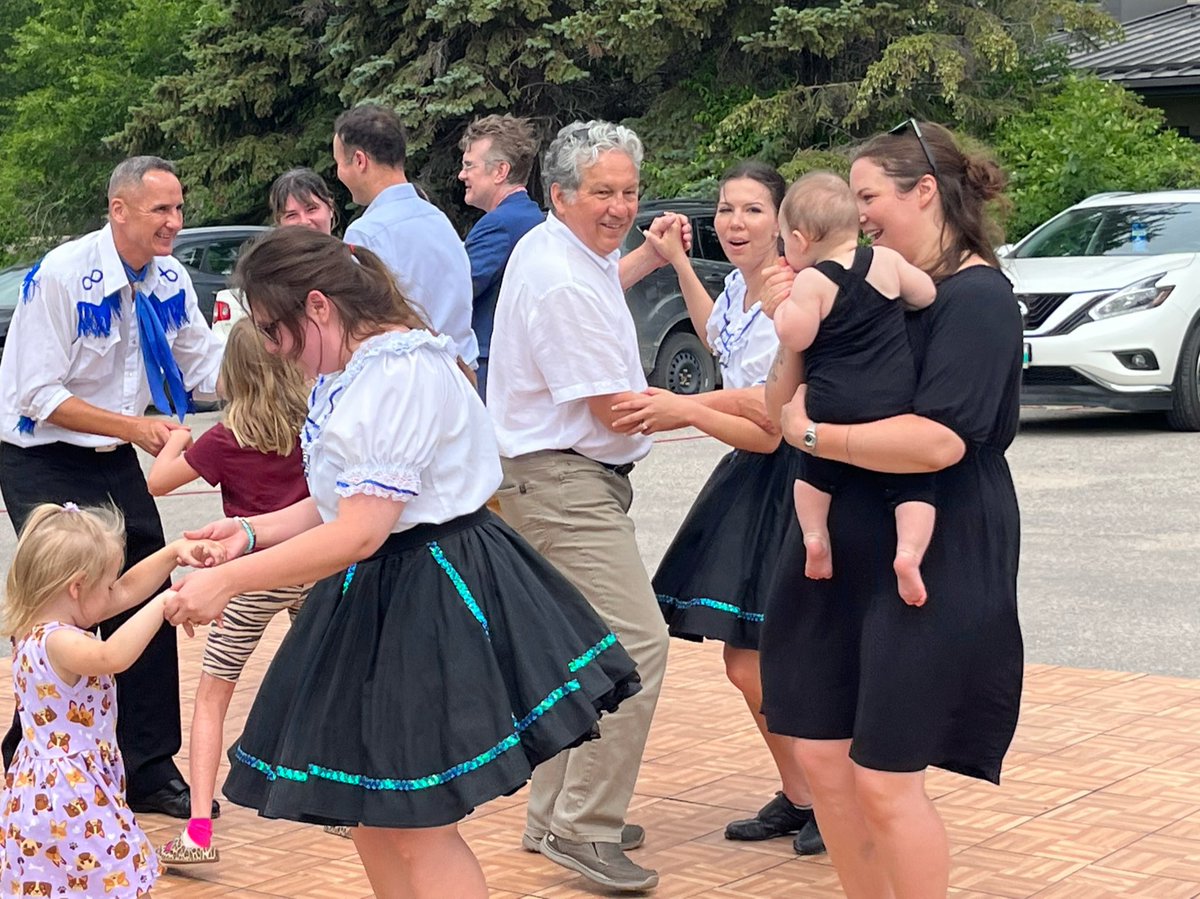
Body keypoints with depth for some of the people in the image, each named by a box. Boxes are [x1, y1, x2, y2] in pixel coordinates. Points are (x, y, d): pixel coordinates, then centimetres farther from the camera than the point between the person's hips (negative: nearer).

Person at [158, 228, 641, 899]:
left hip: (431, 598, -10)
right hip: (379, 594, 10)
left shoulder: (403, 373, -21)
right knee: (372, 815, 15)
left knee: (416, 830, -3)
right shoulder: (351, 374, 10)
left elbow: (360, 532, -26)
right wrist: (254, 531, 5)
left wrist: (229, 582, -22)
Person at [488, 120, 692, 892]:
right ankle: (584, 829, -13)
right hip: (565, 485, -11)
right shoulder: (564, 283, -20)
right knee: (636, 644, -17)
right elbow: (616, 408, -18)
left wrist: (648, 257, 26)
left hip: (557, 477, 11)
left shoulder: (552, 248, 11)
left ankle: (556, 816, 25)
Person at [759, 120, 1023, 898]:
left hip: (927, 565, -7)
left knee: (884, 780, -2)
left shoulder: (976, 297, -13)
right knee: (823, 757, 9)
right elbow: (787, 406, 11)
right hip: (840, 556, 7)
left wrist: (813, 434, -15)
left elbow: (938, 440, -26)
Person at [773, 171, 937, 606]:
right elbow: (927, 295, 15)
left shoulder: (811, 281, -5)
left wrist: (780, 306, 5)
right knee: (913, 483, 5)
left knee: (814, 470, 25)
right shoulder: (886, 261, 5)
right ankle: (909, 551, -15)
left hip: (832, 405, -1)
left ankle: (815, 536, 13)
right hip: (896, 403, 1)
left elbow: (795, 338, -12)